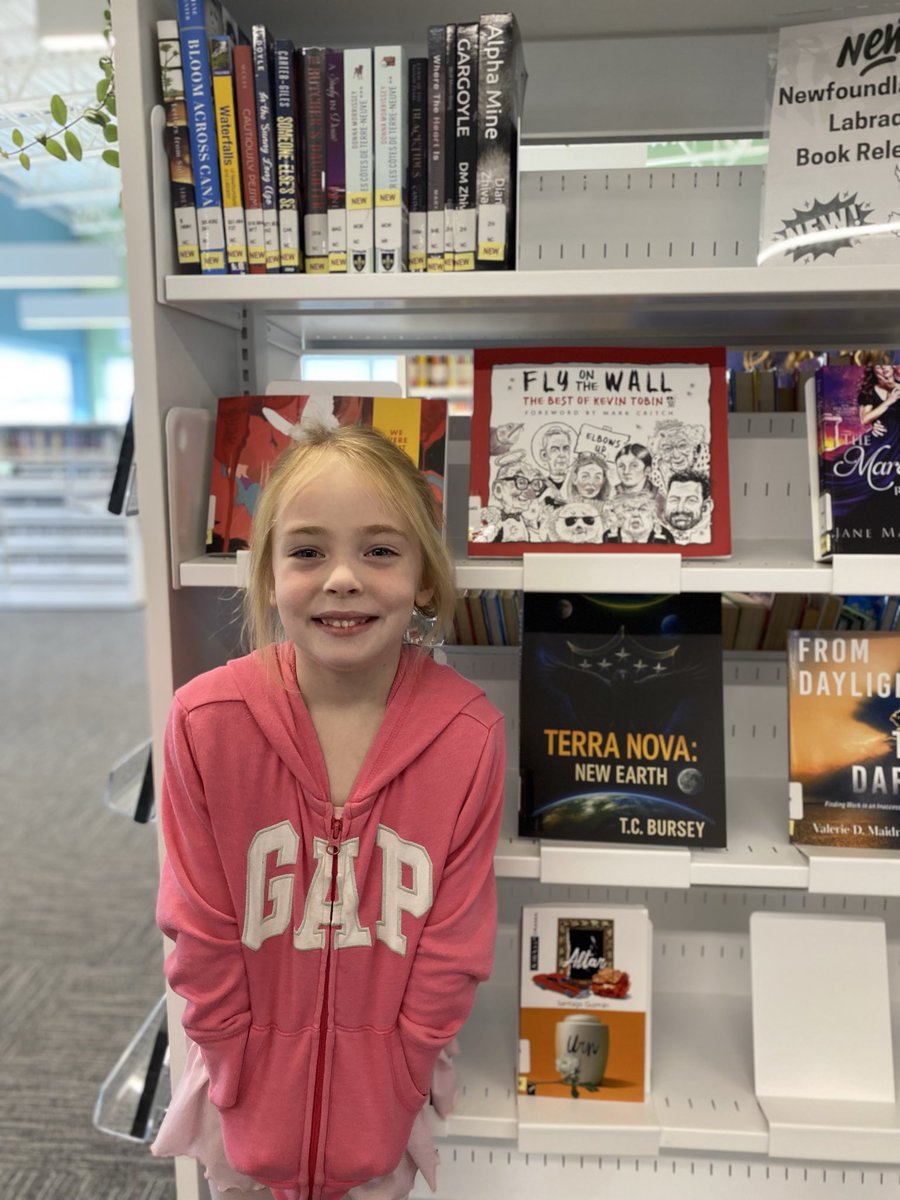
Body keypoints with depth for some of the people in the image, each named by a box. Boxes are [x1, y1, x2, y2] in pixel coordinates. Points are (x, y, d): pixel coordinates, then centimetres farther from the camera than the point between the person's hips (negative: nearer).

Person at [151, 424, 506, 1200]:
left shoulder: (470, 734, -20)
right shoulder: (207, 720, -21)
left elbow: (453, 950, -11)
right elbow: (201, 939, -11)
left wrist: (383, 1102, -7)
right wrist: (254, 1100, -5)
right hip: (249, 1087, 1)